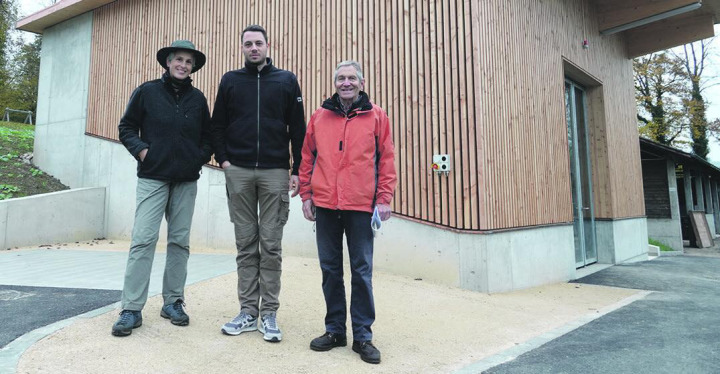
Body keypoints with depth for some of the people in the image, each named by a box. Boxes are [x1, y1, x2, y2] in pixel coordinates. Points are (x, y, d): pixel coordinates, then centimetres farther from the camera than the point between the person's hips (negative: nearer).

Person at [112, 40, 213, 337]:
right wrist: (140, 149, -9)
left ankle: (173, 302, 18)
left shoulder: (198, 98, 9)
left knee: (180, 241, 6)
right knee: (143, 240, -7)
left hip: (187, 181, 3)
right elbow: (126, 127, 7)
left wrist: (201, 156, -1)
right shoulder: (147, 92, 3)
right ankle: (132, 309, 1)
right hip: (152, 178, -2)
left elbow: (208, 136, 15)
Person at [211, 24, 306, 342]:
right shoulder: (230, 81, 12)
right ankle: (248, 311, 16)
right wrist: (223, 159, 0)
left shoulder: (286, 81, 6)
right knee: (246, 244, 6)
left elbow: (298, 129, 3)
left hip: (274, 172, -2)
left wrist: (296, 170, -3)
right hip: (238, 172, 2)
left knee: (271, 245, 1)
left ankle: (269, 314, 10)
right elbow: (217, 125, 13)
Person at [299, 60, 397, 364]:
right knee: (330, 269, 10)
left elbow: (386, 159, 2)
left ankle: (362, 336, 16)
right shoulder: (319, 116, 10)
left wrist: (384, 198, -4)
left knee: (361, 271, 3)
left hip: (361, 205, -2)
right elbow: (307, 157, 12)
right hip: (325, 205, 3)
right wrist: (306, 194, 6)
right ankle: (334, 330, 25)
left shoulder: (376, 116, 5)